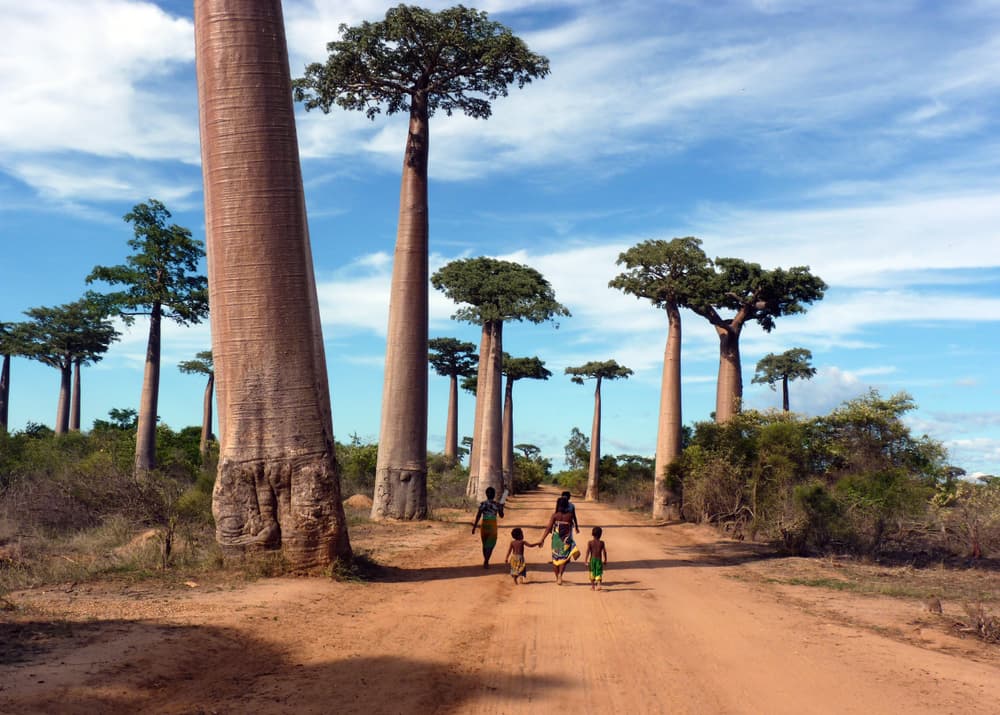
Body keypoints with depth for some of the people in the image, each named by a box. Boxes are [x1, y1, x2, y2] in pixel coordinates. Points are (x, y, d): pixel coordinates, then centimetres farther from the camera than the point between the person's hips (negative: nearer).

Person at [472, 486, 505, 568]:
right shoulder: (497, 504, -6)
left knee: (485, 544, 17)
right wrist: (502, 507, 17)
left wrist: (474, 527, -1)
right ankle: (486, 562, -10)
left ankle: (485, 561, 28)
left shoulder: (482, 504, -6)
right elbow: (501, 516, 5)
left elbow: (478, 516, -7)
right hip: (493, 526, -1)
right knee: (490, 545, 4)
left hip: (484, 525, 2)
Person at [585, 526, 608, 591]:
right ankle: (598, 584, -19)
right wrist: (605, 560, 9)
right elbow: (604, 552, -2)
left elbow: (588, 551, -9)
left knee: (592, 573, 15)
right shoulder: (601, 543, -3)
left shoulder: (590, 542, -5)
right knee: (599, 572, 1)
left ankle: (592, 586, 23)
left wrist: (586, 560, -6)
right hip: (599, 559, -1)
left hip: (592, 559, 1)